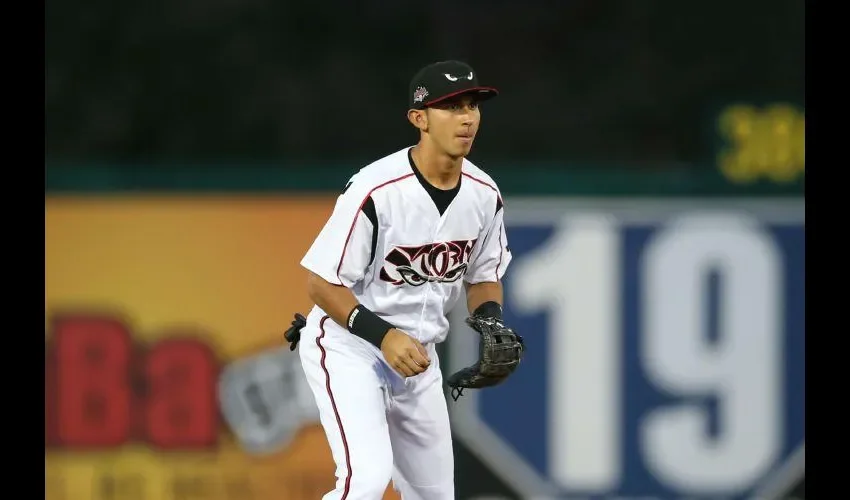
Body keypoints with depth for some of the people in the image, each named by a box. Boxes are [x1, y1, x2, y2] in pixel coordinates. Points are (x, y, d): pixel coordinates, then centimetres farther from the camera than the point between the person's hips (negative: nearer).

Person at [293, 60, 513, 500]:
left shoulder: (484, 195, -4)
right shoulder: (375, 191, -25)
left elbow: (484, 278, 11)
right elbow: (321, 283, -19)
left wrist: (490, 326, -9)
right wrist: (384, 335, -28)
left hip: (416, 355, 7)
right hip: (348, 346, -7)